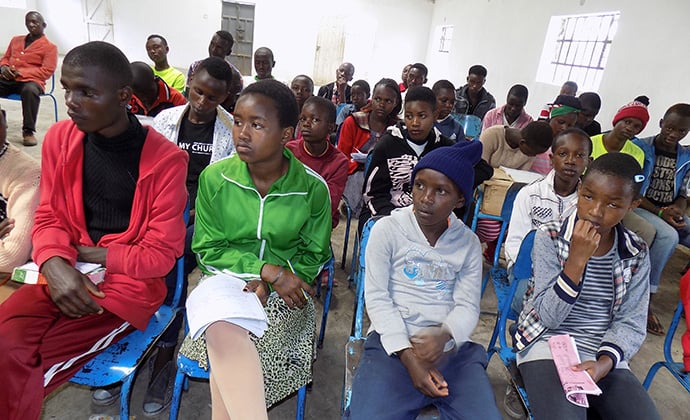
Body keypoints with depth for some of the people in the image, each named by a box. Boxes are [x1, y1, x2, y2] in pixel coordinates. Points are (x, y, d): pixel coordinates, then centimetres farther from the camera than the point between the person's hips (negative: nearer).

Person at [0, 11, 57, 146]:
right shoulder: (16, 40, 25)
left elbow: (47, 71, -5)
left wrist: (20, 72, -13)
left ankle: (28, 130, -31)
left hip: (30, 80, -5)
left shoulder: (49, 47, 5)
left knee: (30, 90, -41)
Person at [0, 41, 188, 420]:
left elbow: (161, 254, -10)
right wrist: (55, 264, -15)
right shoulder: (60, 138, 3)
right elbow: (48, 217, 6)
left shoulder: (164, 159, -13)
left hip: (130, 282, -4)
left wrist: (85, 253, -9)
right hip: (65, 275, 5)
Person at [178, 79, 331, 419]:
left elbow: (313, 257, 4)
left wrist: (268, 284, -14)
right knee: (224, 330, -33)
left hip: (283, 292, 0)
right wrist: (267, 269, -16)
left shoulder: (313, 188, -6)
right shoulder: (214, 178, -5)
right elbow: (208, 250, -1)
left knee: (226, 352, -27)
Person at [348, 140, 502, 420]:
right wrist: (408, 355, -16)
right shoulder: (387, 229, -1)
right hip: (392, 343, -2)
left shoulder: (469, 243, 8)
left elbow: (467, 306, 3)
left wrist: (444, 335, -20)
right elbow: (376, 297, -5)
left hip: (453, 348, 3)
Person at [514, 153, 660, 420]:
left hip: (607, 358, 4)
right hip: (548, 347, -4)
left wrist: (603, 363, -18)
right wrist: (577, 260, -22)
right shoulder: (549, 237, -8)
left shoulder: (637, 253, 3)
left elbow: (631, 323, 2)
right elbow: (549, 317, -12)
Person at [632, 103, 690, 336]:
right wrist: (659, 212, -18)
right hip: (639, 208, -6)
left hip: (670, 212, 6)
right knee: (668, 236, -34)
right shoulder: (639, 147, -5)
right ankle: (645, 300, -26)